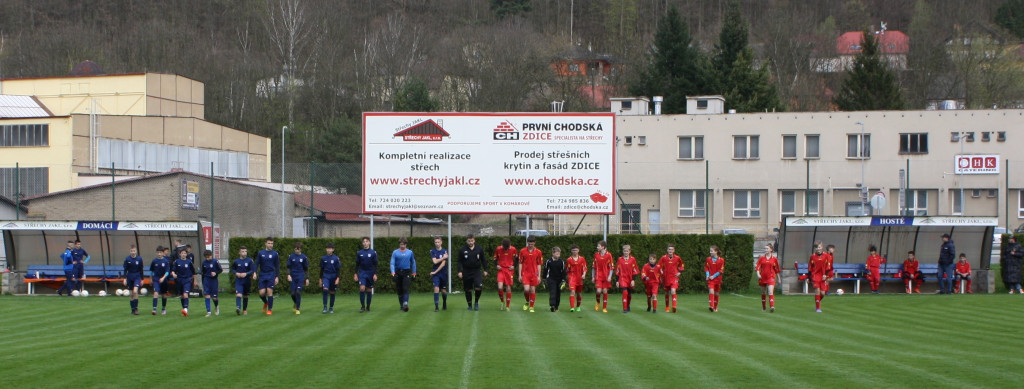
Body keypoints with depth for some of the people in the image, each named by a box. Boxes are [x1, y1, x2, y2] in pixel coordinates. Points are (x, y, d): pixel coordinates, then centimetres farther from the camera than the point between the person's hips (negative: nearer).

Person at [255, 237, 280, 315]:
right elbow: (257, 264, 7)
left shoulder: (275, 254, 2)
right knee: (262, 293, -4)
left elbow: (277, 266, 6)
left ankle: (270, 309, 1)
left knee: (269, 292, -8)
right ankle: (265, 303, 28)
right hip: (262, 276, 1)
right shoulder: (261, 253, 5)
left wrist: (277, 277, 1)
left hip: (271, 275, -1)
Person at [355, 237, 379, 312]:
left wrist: (375, 274, -6)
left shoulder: (373, 252, 1)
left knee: (369, 290, 4)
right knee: (362, 288, -14)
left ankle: (368, 307, 14)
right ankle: (362, 306, -6)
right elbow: (357, 264, 10)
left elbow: (375, 264, 2)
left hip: (370, 273, 0)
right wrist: (356, 274, 4)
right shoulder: (359, 253, 5)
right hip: (362, 273, 0)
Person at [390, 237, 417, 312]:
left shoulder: (410, 252, 7)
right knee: (399, 290, 6)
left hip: (407, 272, -1)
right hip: (398, 273, 1)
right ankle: (401, 305, 19)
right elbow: (392, 263, -3)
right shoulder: (395, 252, 3)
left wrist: (414, 272, 12)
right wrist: (393, 272, -17)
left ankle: (405, 303, -27)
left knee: (405, 289, -16)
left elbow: (413, 263, 15)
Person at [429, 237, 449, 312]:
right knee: (436, 289, -15)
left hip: (443, 273, 0)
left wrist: (436, 271, -12)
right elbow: (435, 261, -10)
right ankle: (436, 306, -12)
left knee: (444, 291, 8)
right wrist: (443, 257, -13)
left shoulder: (445, 251, -4)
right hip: (435, 274, 0)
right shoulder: (432, 251, 2)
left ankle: (445, 304, 34)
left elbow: (443, 263, -10)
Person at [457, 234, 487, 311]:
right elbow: (460, 261, 2)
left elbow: (483, 260, 11)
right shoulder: (462, 250, 0)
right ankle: (469, 305, 18)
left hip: (477, 271, 0)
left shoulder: (479, 249, 3)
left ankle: (476, 302, 4)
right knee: (468, 290, 5)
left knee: (478, 287, -18)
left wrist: (485, 270, 8)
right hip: (466, 272, 0)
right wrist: (460, 271, -7)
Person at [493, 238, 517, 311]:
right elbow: (495, 259, 11)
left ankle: (507, 306, 10)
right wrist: (497, 265, -7)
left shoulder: (513, 249, -2)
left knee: (508, 288, 0)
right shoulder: (498, 249, -1)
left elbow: (516, 259, 10)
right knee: (500, 287, -16)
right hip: (501, 270, 0)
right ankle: (502, 302, 9)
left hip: (509, 270, 0)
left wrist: (514, 266, -6)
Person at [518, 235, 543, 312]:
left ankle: (531, 307, 12)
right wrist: (520, 275, 3)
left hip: (534, 274, 1)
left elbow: (539, 265, 6)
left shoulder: (538, 252, 1)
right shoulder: (522, 251, 1)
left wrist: (539, 276, 3)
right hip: (525, 273, -1)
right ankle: (527, 302, 14)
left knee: (533, 290, 1)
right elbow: (520, 263, 6)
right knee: (526, 289, -14)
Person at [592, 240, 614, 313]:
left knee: (605, 291, 0)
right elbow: (594, 267, 11)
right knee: (598, 291, -13)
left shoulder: (608, 255, -5)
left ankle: (604, 308, 10)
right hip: (598, 276, 1)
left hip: (606, 276, -1)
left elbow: (611, 267, -3)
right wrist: (593, 276, 10)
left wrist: (609, 276, -11)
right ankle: (598, 303, 17)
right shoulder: (596, 255, 5)